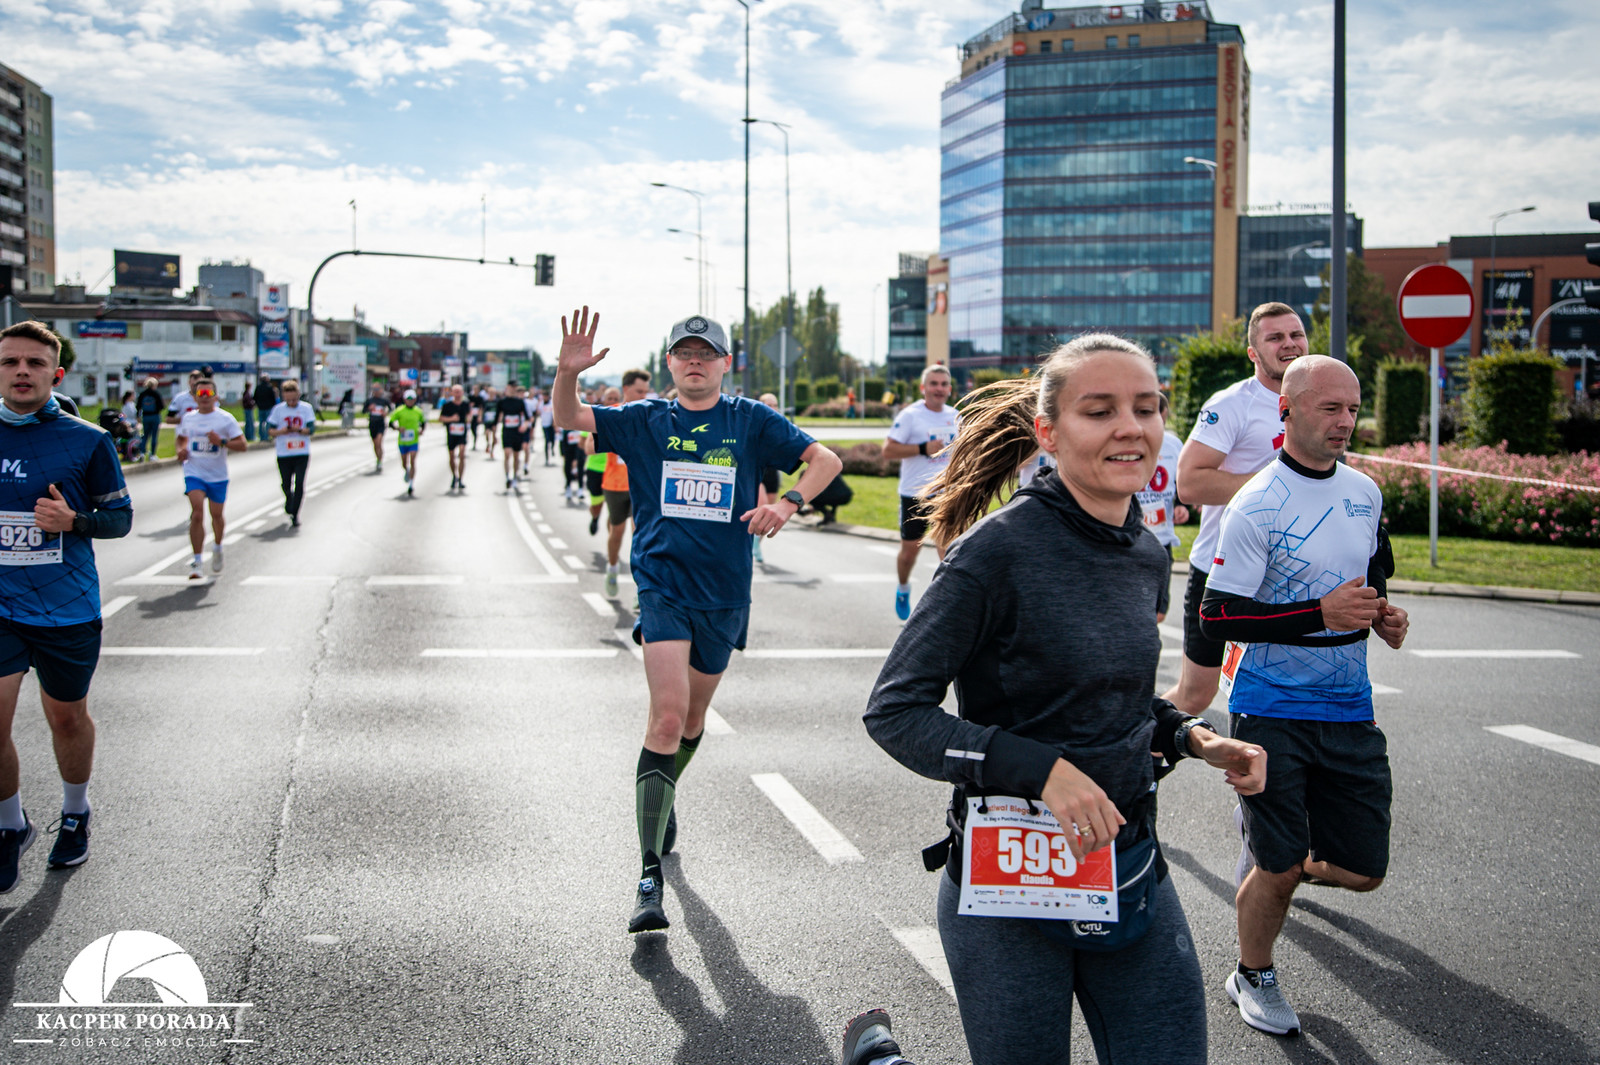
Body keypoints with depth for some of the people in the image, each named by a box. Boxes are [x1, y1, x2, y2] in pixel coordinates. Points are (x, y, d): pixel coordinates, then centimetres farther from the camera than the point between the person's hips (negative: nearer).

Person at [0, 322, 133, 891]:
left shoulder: (87, 441, -4)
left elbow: (121, 518, 1)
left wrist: (73, 521, -16)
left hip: (68, 609, -1)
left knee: (67, 717, 13)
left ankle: (74, 816, 37)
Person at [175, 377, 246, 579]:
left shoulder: (225, 419, -5)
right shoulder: (188, 418, 5)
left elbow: (242, 445, -8)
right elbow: (182, 438, 24)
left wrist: (221, 442, -23)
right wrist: (181, 449, 2)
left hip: (218, 476, 0)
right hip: (194, 473, 0)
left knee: (216, 515, 13)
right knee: (197, 514, -15)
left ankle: (217, 547, 43)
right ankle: (196, 562, -12)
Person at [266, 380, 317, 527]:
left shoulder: (306, 408, 0)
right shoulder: (278, 409, 1)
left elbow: (311, 429, -5)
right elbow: (269, 429, 1)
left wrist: (299, 430, -23)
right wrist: (280, 431, -19)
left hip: (302, 453, -1)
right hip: (283, 453, 1)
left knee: (299, 484, -9)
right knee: (286, 484, 9)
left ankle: (295, 515, -1)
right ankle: (289, 501, 41)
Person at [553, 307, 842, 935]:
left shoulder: (751, 421, 4)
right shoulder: (646, 421, 5)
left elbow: (825, 460, 3)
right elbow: (568, 421, -3)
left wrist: (789, 502, -15)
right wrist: (567, 373, -23)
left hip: (724, 593, 2)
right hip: (662, 585, -2)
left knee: (693, 718, 17)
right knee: (668, 716, -18)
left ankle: (662, 798, 49)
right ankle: (649, 874, -18)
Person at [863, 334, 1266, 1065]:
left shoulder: (1147, 558, 5)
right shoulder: (999, 550, -17)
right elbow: (894, 711, -17)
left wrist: (1192, 738, 1)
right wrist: (1041, 769, -25)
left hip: (1132, 871, 6)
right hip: (1009, 884, -6)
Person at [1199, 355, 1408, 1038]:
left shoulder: (1365, 490, 5)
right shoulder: (1256, 506, -15)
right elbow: (1217, 617, -16)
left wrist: (1382, 615, 3)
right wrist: (1320, 614, -22)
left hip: (1349, 707, 6)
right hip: (1273, 709, -6)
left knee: (1360, 870, 6)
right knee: (1280, 868, -1)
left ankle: (1263, 840, 37)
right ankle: (1252, 976, 26)